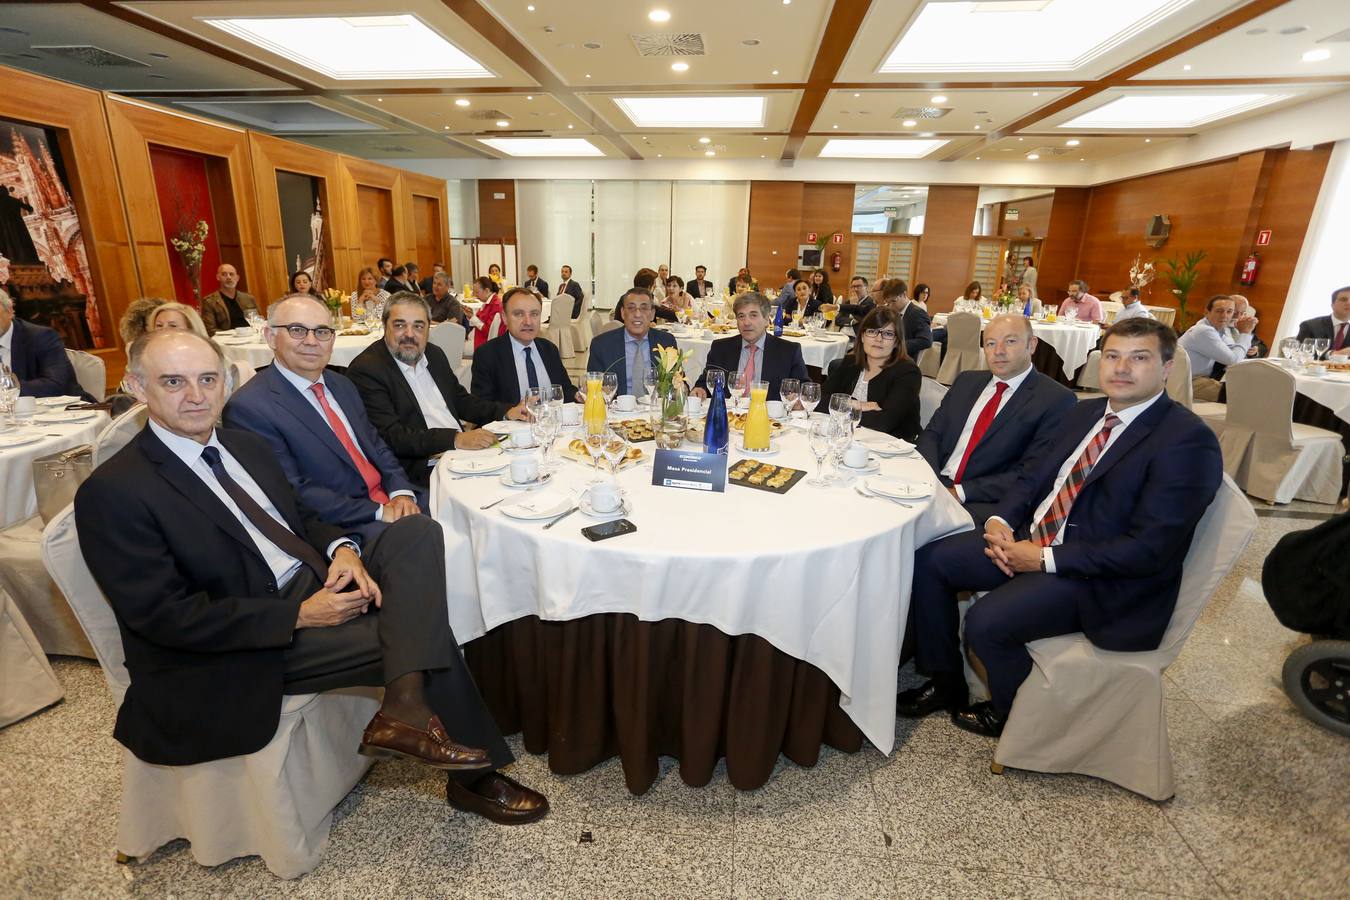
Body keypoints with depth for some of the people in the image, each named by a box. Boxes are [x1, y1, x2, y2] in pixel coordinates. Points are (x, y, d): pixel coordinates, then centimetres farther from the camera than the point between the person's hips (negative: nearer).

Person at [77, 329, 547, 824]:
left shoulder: (246, 445, 11)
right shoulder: (114, 492, -13)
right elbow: (164, 616, -17)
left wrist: (342, 548, -7)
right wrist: (299, 615, -21)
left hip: (319, 579, 7)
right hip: (253, 647, -7)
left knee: (417, 532, -16)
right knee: (425, 631, -19)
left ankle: (405, 706, -25)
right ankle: (474, 777, -2)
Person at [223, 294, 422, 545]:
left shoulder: (342, 385, 13)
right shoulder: (249, 408, -9)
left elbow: (377, 447, 13)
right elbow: (293, 495, -14)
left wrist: (402, 493, -7)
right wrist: (379, 512, -18)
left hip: (393, 501, 7)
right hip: (342, 525, -7)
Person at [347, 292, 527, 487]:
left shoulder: (435, 354, 13)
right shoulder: (365, 370, -9)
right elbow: (390, 436, -18)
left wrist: (506, 412, 6)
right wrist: (456, 440, -27)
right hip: (421, 472, -7)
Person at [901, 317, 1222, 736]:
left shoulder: (1188, 441, -15)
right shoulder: (1086, 412, 10)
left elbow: (1148, 549, -21)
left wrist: (1045, 558, -20)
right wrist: (999, 520, -7)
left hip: (1105, 580, -8)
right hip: (1031, 540, 8)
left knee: (985, 622, -25)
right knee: (929, 561, -2)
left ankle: (1012, 714, 10)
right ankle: (945, 683, 15)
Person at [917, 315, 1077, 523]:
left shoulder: (1056, 400, -2)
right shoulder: (967, 381, 16)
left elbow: (1032, 473, -10)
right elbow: (932, 433, 12)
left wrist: (961, 492, -17)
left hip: (988, 504, -5)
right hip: (934, 485, 5)